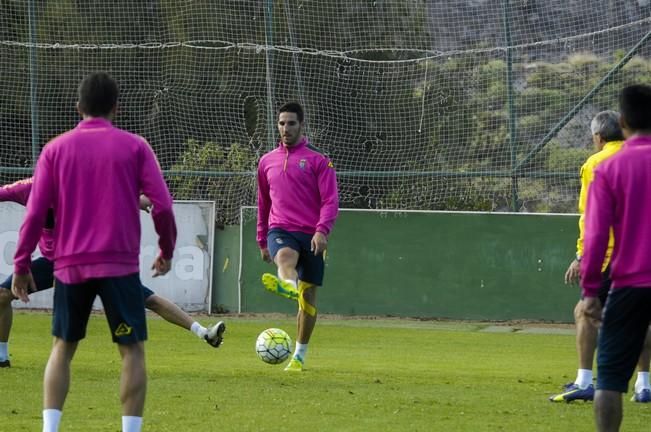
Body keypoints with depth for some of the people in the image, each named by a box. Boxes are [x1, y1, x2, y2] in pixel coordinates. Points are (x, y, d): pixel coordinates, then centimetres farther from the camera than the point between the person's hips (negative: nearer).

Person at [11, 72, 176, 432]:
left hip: (69, 266, 2)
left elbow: (35, 213, 1)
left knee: (62, 347, 15)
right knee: (132, 350, 4)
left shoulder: (55, 149, 5)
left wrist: (21, 265, 8)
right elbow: (162, 205, -4)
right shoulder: (134, 147, 1)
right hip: (120, 264, -2)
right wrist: (167, 250, 12)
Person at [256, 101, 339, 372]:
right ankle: (288, 285, -70)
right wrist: (262, 241, 26)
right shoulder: (267, 161, 15)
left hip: (311, 235, -1)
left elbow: (330, 200, -5)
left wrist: (322, 230, -21)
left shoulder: (317, 161, 3)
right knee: (286, 256, -35)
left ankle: (300, 354, 13)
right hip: (281, 230, 1)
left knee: (308, 294, 2)